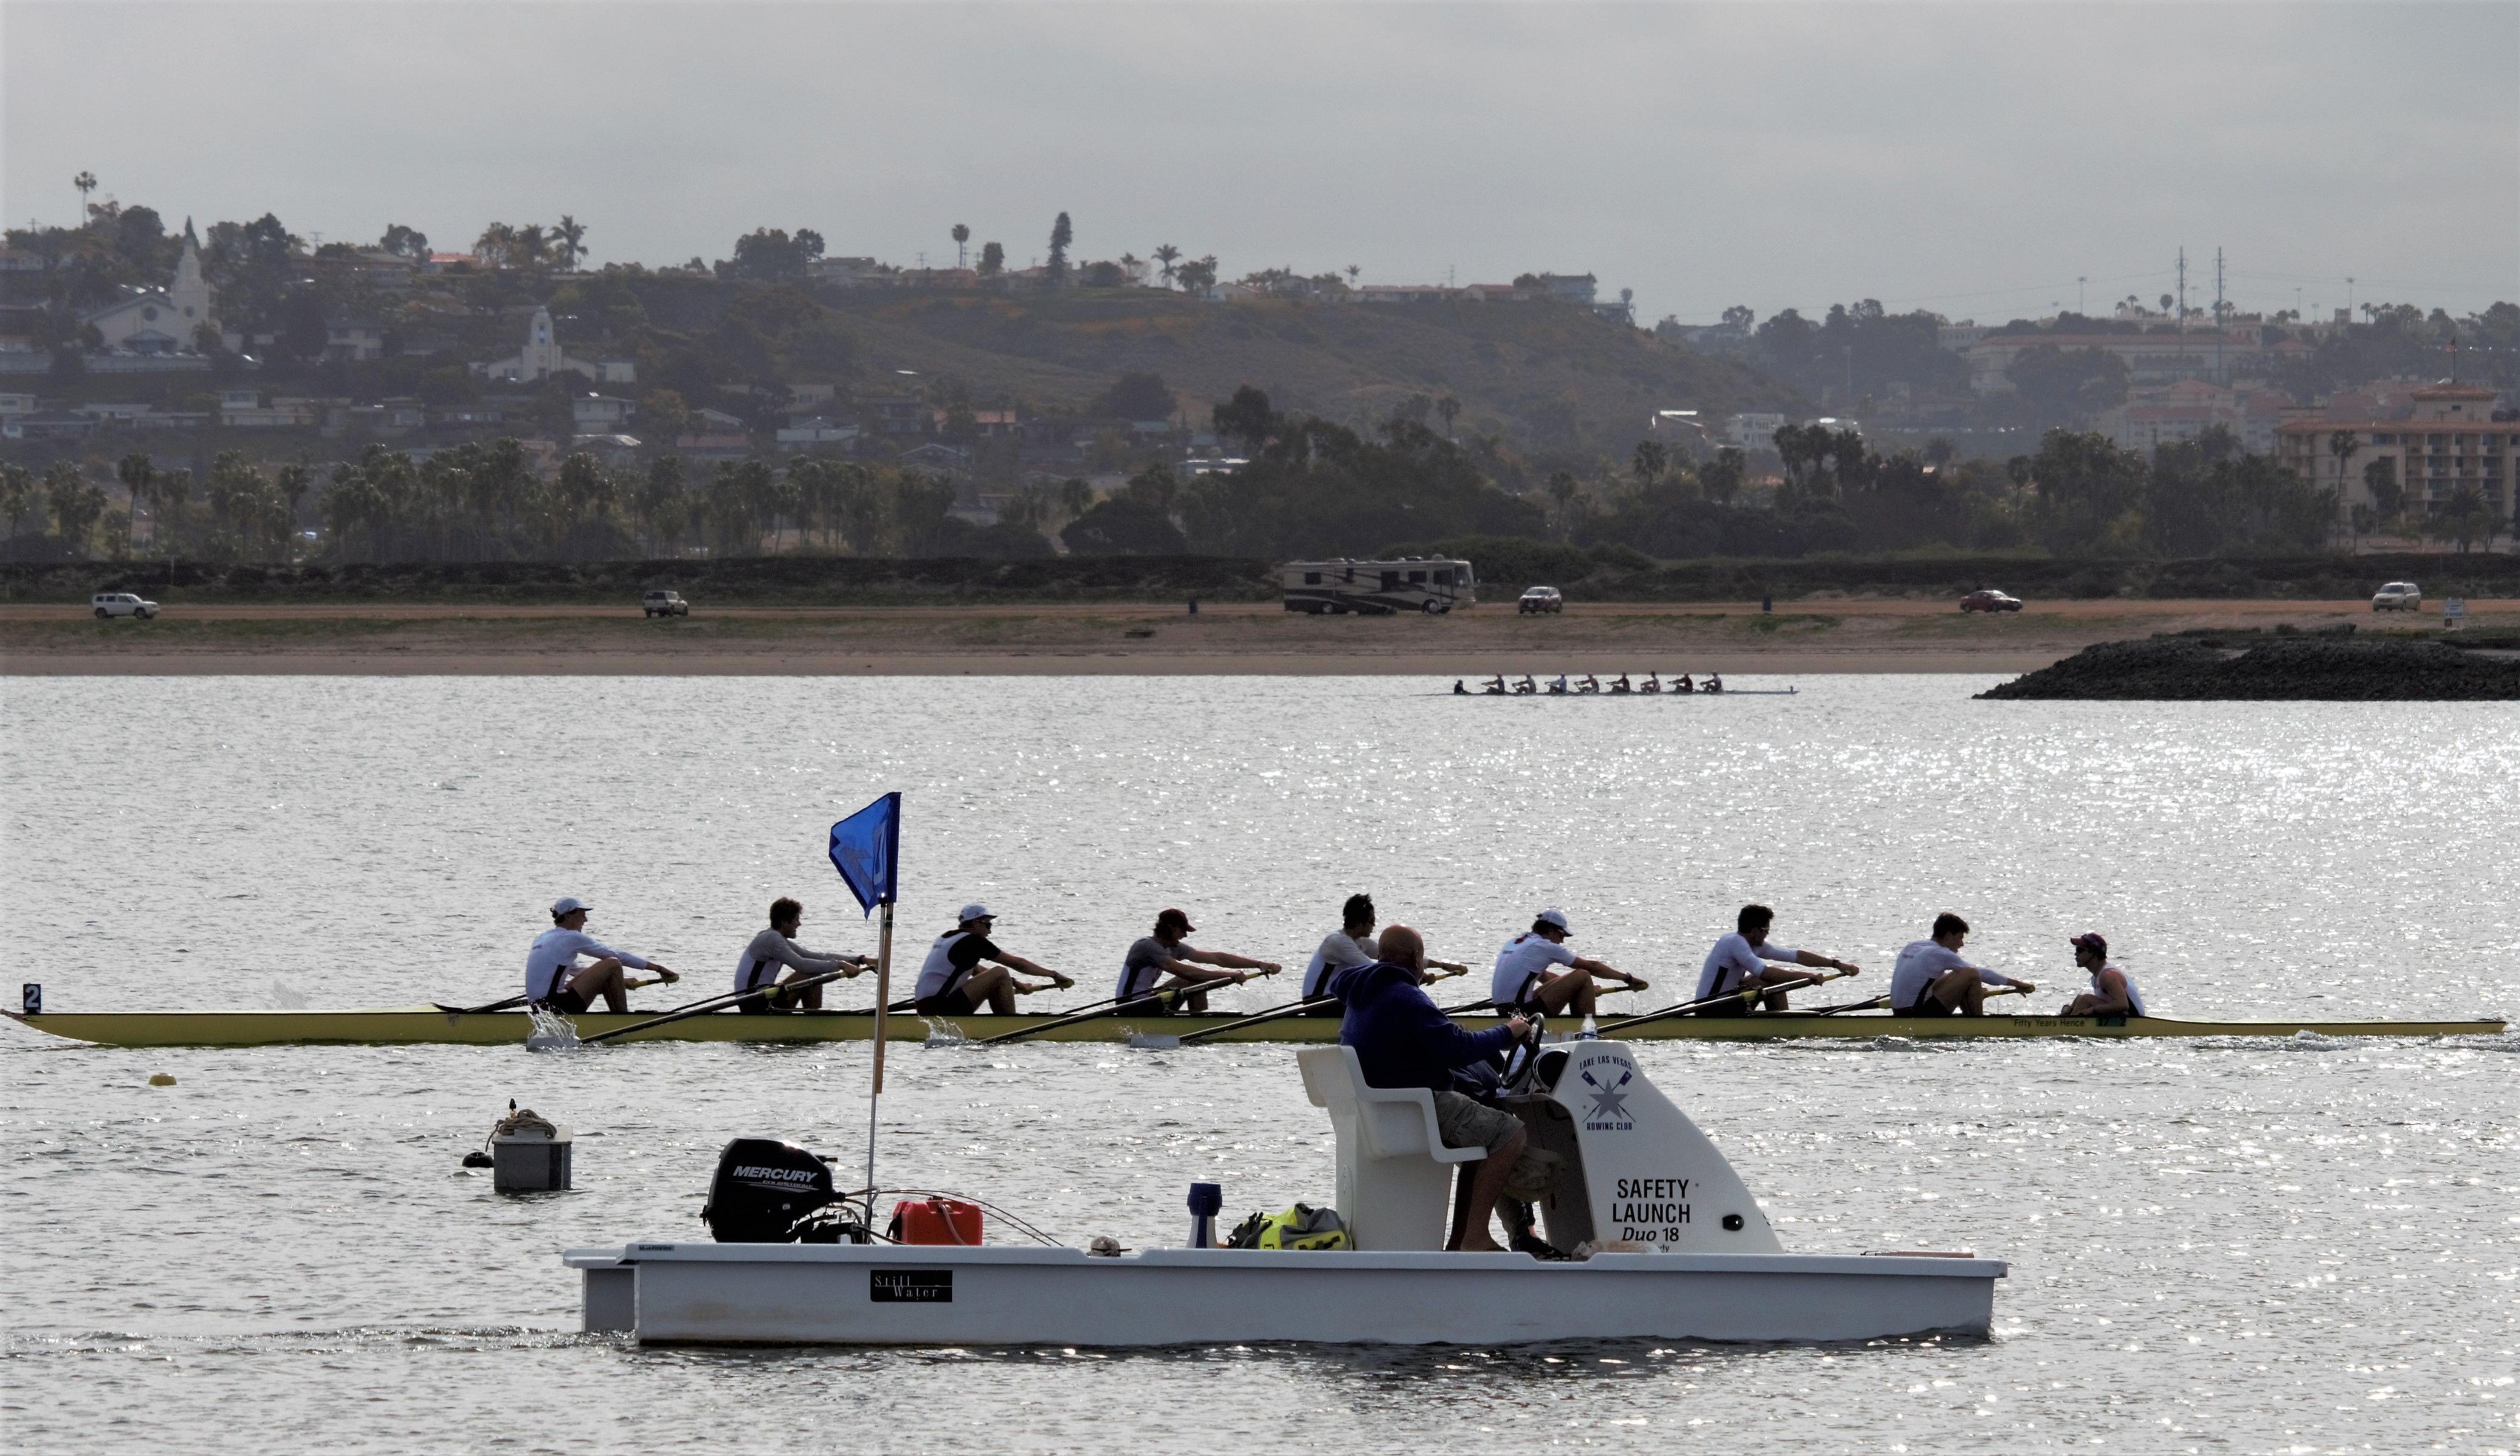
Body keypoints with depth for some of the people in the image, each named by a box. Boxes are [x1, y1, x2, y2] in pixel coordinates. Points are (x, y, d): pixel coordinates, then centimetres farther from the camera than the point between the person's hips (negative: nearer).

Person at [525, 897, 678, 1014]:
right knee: (613, 964, -8)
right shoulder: (571, 938, -8)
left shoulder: (542, 939, 19)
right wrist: (657, 968, 4)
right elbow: (618, 956, -4)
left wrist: (619, 980, 27)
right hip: (558, 1010, -9)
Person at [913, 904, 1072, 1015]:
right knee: (1001, 974, -9)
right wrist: (1054, 975, 5)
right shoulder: (973, 942, -8)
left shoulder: (947, 938, 20)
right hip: (941, 1009, -10)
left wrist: (1015, 984, 29)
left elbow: (978, 971, 30)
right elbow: (1017, 963, -3)